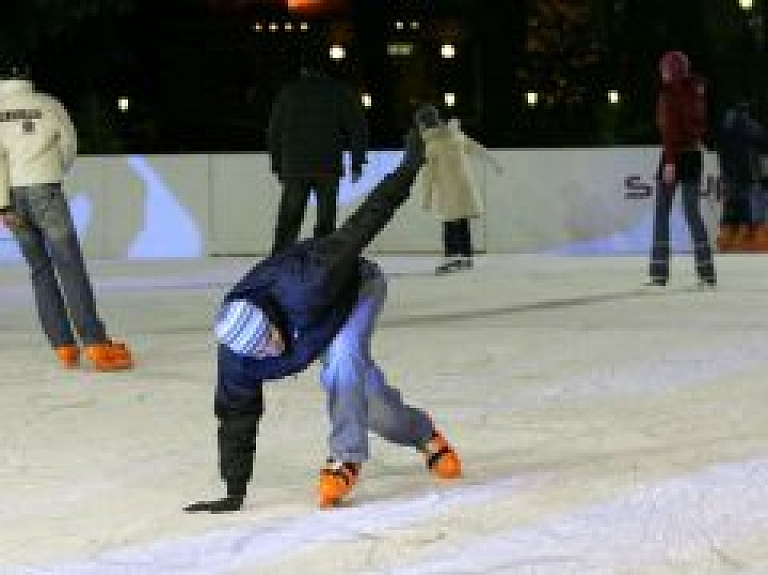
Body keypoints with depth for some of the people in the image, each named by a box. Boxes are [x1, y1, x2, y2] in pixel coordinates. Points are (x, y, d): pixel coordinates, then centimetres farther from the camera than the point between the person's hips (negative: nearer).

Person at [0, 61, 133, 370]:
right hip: (44, 190, -2)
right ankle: (96, 344, -16)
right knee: (69, 265, -6)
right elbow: (69, 146, 13)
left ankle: (63, 345, 8)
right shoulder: (47, 104, 6)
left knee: (40, 269, 12)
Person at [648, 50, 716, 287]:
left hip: (674, 155, -6)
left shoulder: (669, 93, -11)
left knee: (661, 212, 0)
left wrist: (669, 161, -19)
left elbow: (669, 128, -16)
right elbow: (701, 123, 14)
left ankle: (659, 272, -2)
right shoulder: (696, 91, 9)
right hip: (694, 154, 6)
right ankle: (707, 272, 1)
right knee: (692, 212, 7)